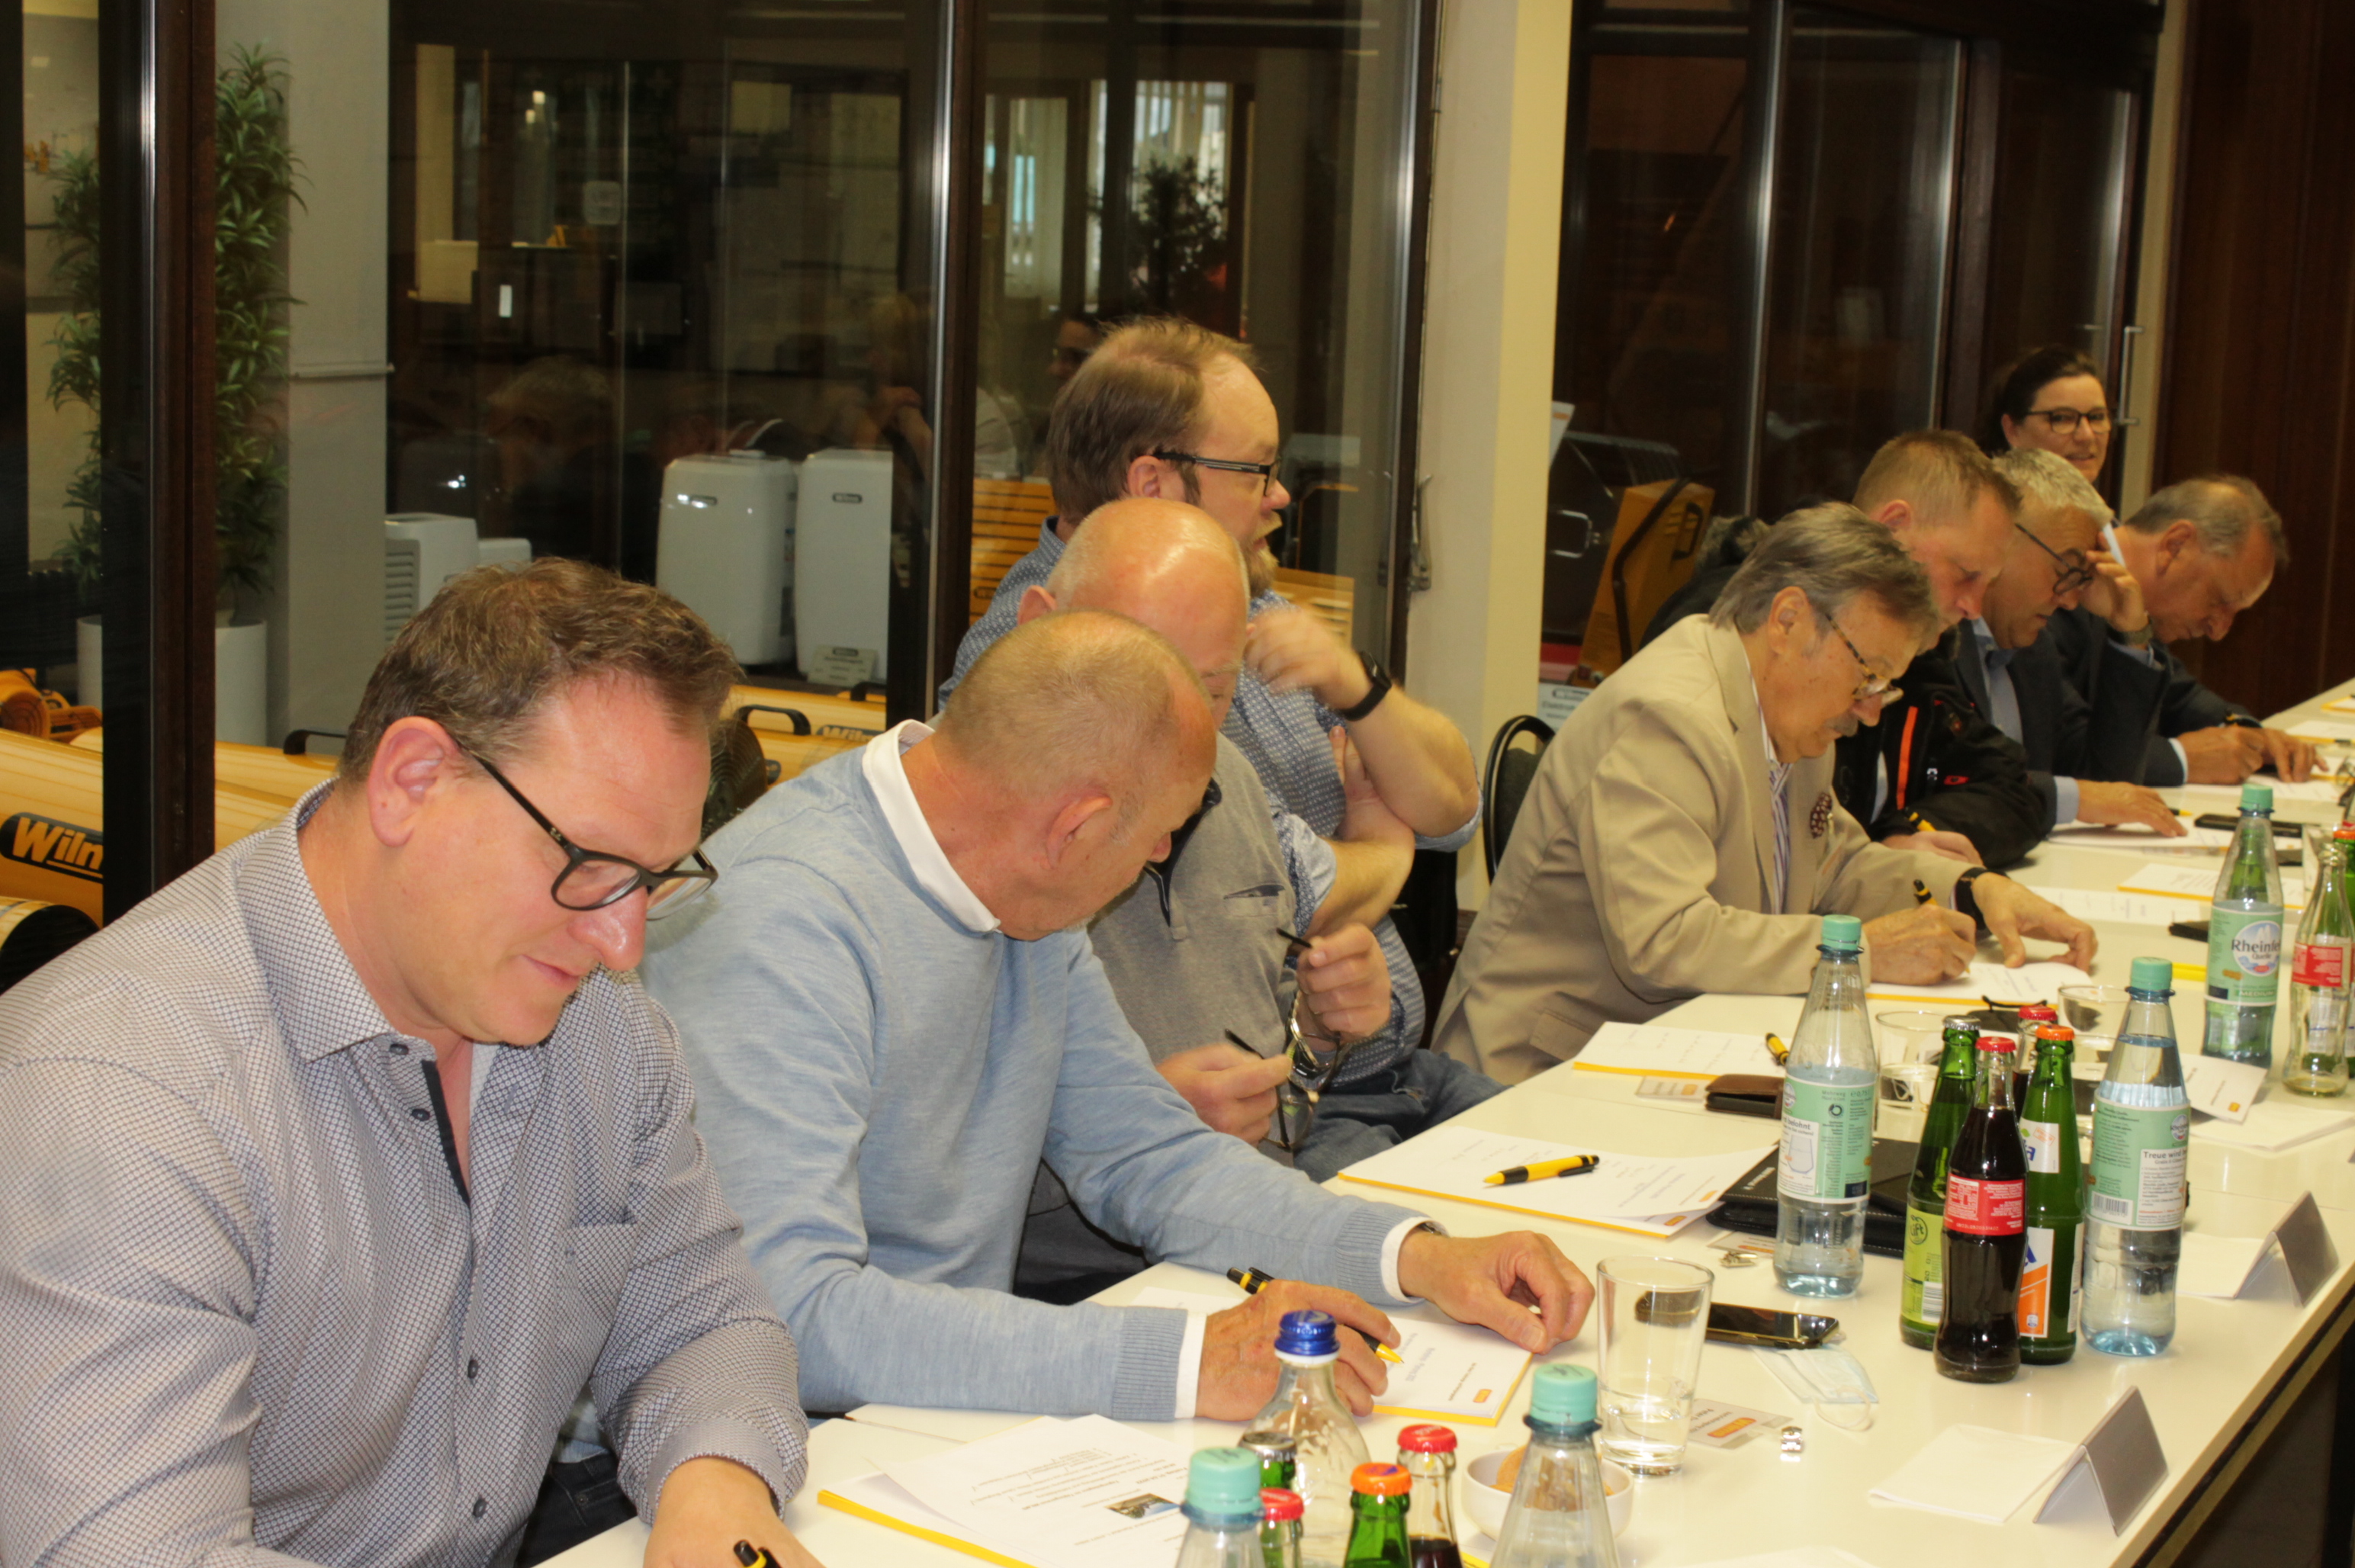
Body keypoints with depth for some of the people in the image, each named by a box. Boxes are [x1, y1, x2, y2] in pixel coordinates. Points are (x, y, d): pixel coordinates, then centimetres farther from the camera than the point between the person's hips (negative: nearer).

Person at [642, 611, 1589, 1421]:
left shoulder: (1025, 908, 6)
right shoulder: (780, 922, -23)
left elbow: (1147, 1157, 14)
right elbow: (790, 1315, -31)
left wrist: (1418, 1256, -1)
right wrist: (1188, 1362, -34)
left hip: (963, 1405, 8)